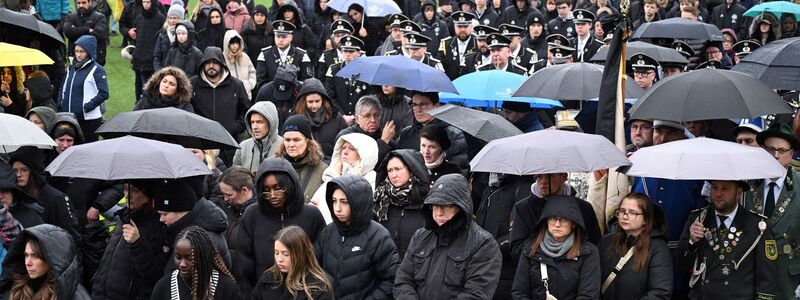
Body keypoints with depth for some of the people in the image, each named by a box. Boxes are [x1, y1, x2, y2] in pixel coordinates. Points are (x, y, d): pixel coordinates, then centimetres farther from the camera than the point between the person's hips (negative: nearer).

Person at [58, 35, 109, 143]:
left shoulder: (96, 70, -6)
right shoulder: (71, 68, 13)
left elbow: (104, 93, -12)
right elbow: (63, 89, 21)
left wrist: (87, 106, -18)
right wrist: (60, 106, 7)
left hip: (90, 119, -6)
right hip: (71, 118, 6)